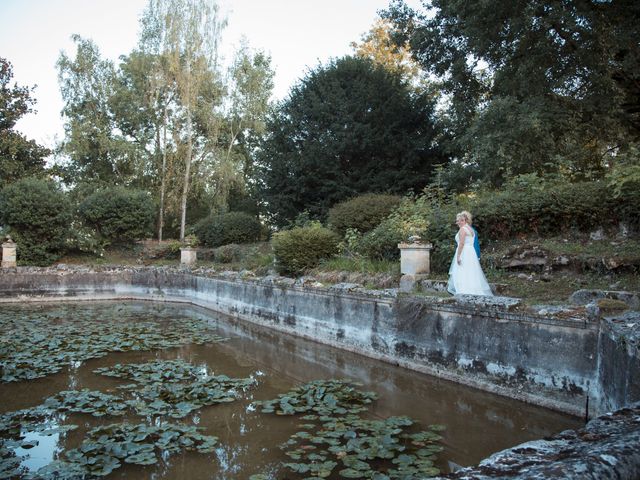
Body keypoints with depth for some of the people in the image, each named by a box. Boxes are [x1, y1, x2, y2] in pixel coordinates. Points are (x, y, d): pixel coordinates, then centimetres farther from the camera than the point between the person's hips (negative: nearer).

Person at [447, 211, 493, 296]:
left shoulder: (462, 229, -9)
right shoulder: (471, 229, 18)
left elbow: (461, 243, -18)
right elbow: (470, 243, 18)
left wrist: (458, 256, -20)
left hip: (464, 253, -10)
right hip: (471, 253, 10)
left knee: (462, 275, -14)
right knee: (471, 274, 11)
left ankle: (465, 293, -22)